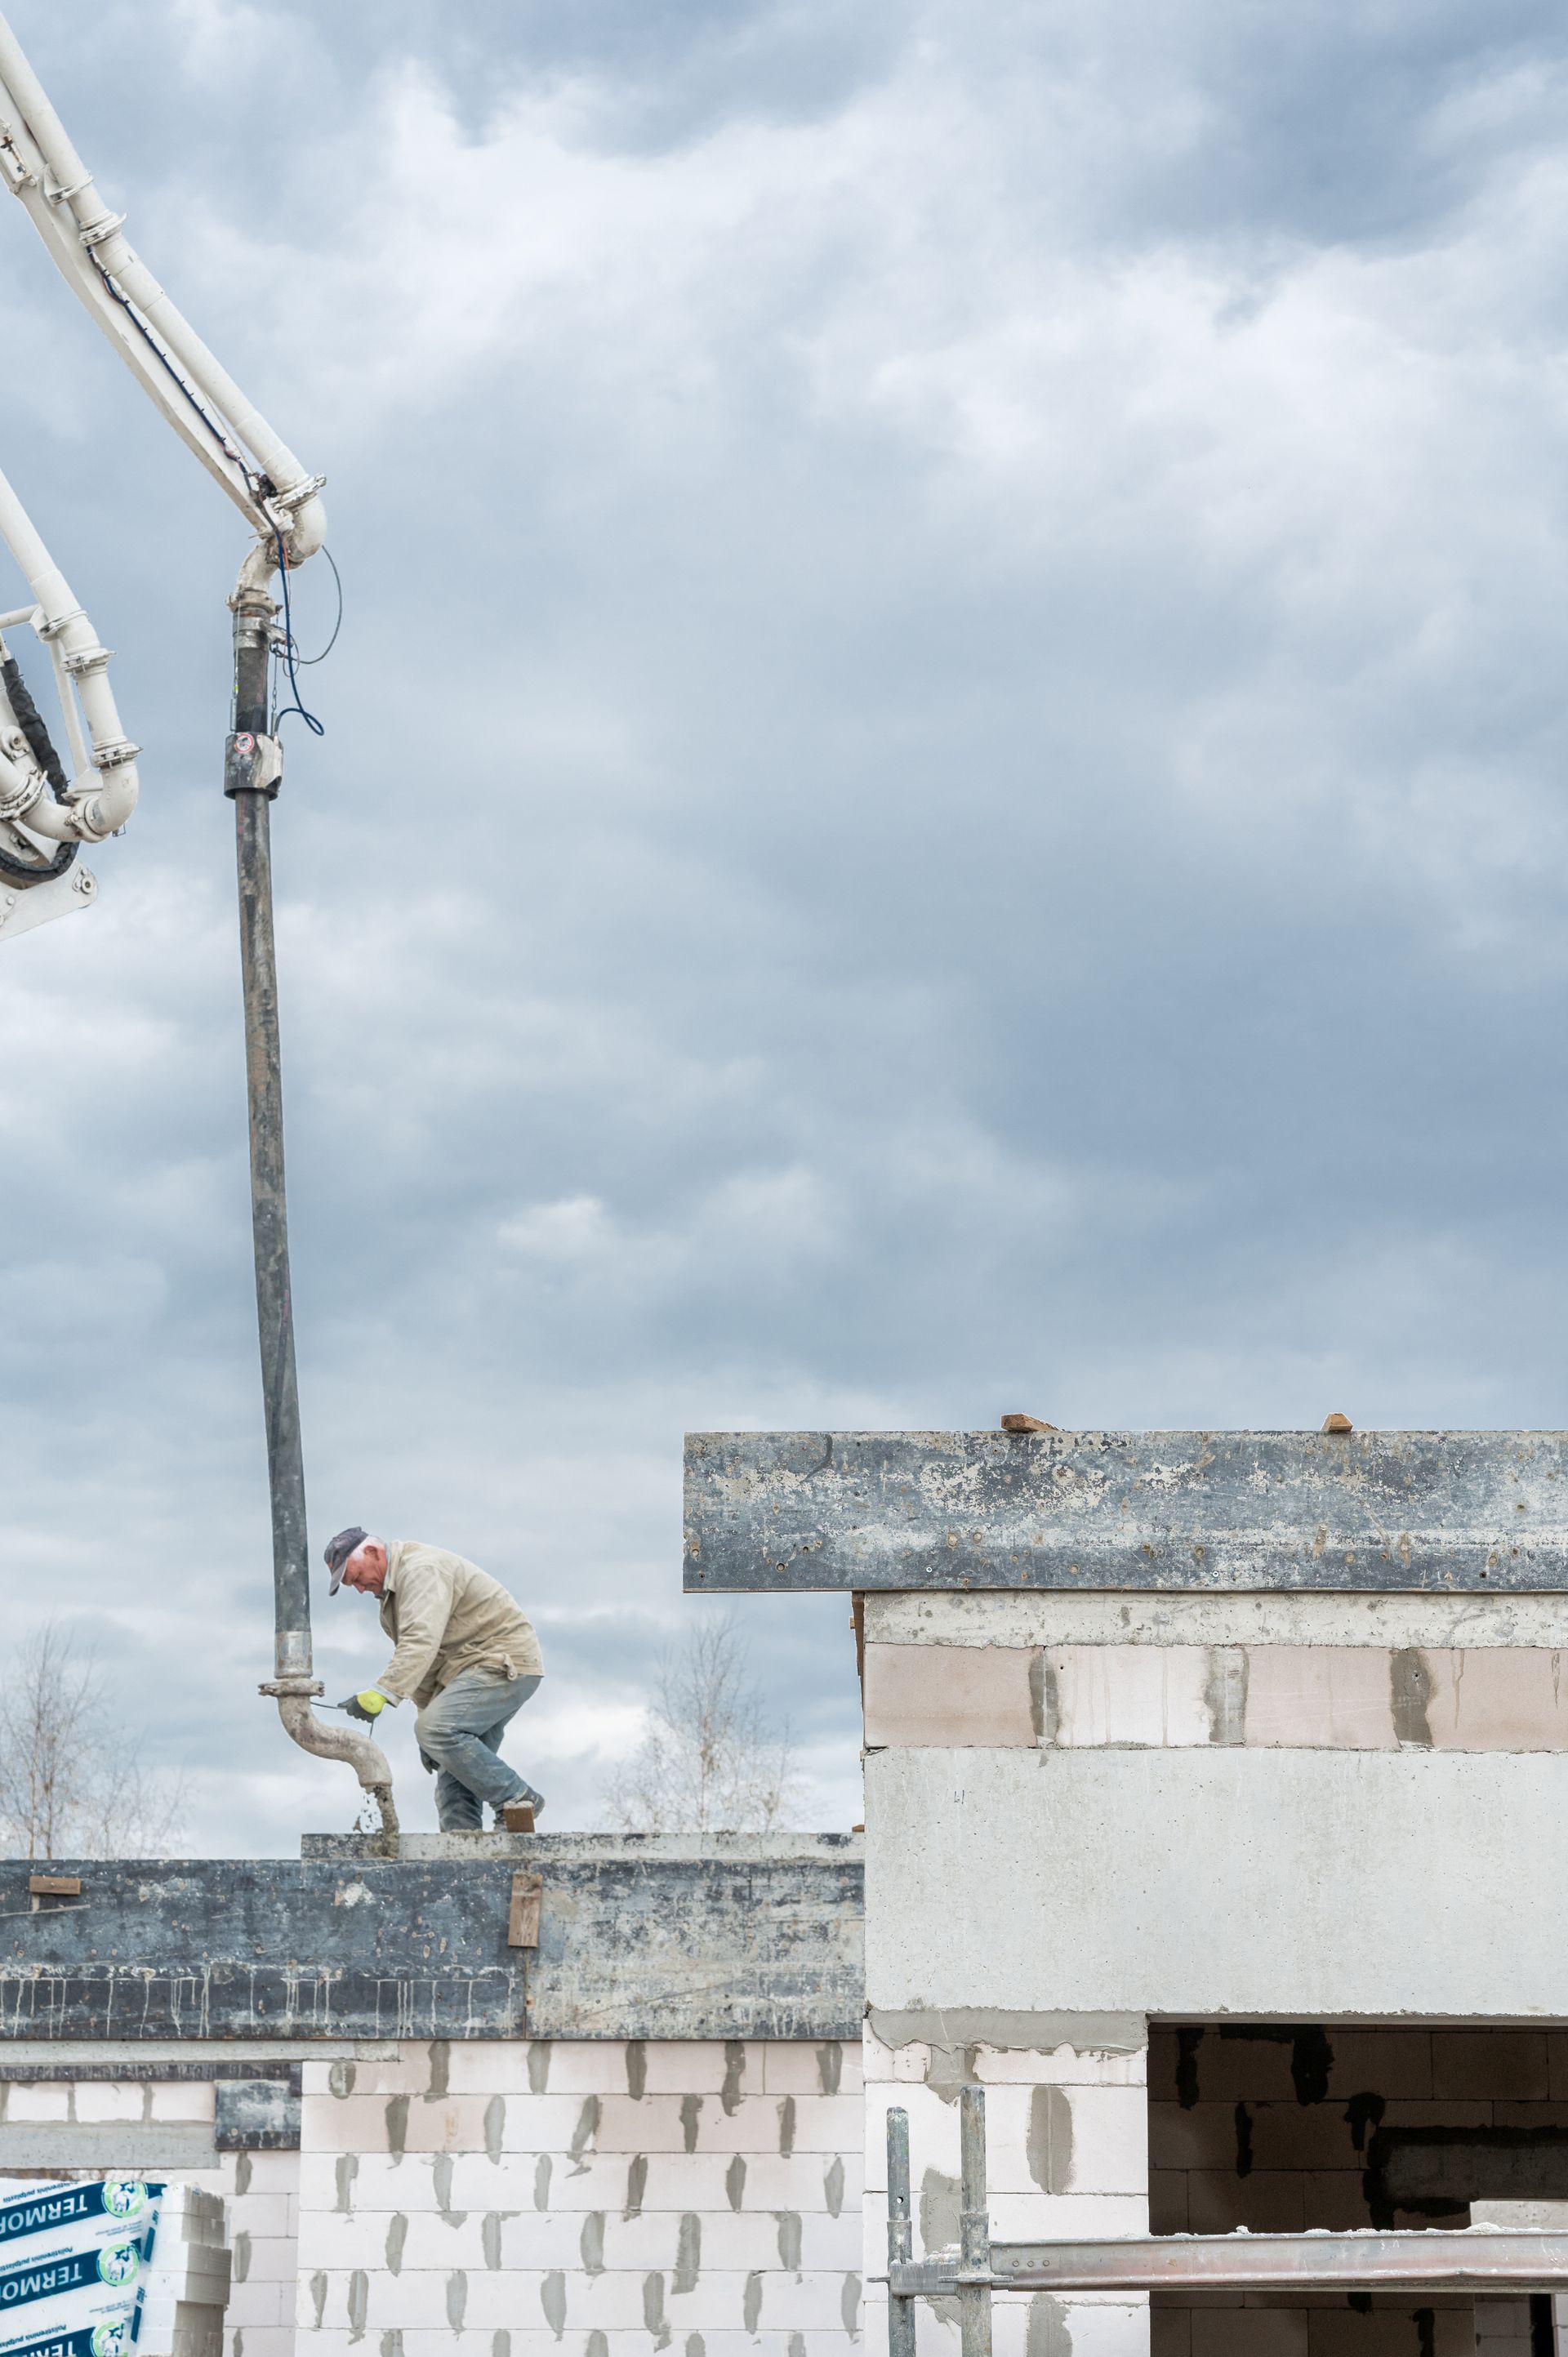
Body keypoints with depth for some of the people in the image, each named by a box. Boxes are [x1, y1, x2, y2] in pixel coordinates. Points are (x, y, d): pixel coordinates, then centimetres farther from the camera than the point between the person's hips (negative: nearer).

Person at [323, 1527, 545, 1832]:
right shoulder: (393, 1587, 18)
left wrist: (380, 1693, -41)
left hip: (505, 1663, -11)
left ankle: (517, 1798, -14)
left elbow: (422, 1642, -33)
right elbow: (425, 1668, 24)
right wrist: (427, 1712, 20)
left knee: (438, 1729, -25)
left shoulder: (422, 1569, -17)